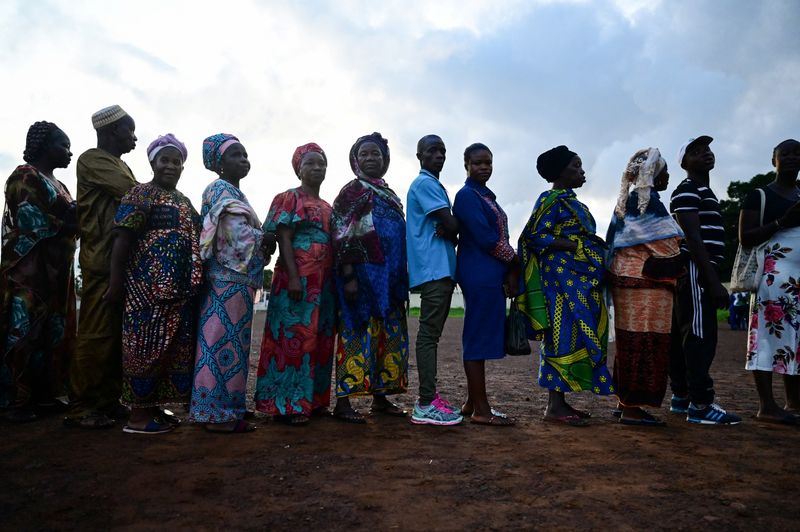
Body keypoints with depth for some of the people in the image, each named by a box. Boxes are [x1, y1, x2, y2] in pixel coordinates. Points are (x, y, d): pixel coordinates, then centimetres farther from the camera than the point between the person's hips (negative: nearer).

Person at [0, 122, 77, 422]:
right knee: (25, 330, -9)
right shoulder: (25, 176, -3)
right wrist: (65, 224, -12)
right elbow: (27, 217, -14)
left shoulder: (57, 185, 23)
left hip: (56, 270, 9)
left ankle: (44, 393, 11)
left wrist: (75, 218, 6)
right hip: (28, 269, -9)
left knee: (53, 331, 6)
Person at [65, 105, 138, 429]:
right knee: (96, 335, -8)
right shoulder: (92, 160, -4)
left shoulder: (121, 166, 25)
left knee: (117, 334, 10)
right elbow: (134, 193, -17)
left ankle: (108, 400, 17)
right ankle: (80, 408, -1)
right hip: (102, 260, -9)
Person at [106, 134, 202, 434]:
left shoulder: (184, 201, 20)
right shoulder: (141, 194, -3)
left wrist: (192, 283, 15)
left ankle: (154, 408, 20)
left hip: (180, 288, 8)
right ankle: (138, 415, 4)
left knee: (173, 349, 10)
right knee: (147, 348, -4)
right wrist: (116, 283, -17)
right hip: (149, 286, -8)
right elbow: (122, 240, -11)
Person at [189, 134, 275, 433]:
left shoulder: (234, 192, 23)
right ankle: (217, 414, -3)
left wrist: (263, 242, 0)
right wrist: (266, 240, -1)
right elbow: (241, 234, -17)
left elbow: (248, 235, 20)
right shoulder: (220, 190, -5)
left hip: (238, 279, 9)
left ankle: (227, 411, 16)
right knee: (225, 343, -7)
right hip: (229, 278, -9)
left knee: (232, 344, 10)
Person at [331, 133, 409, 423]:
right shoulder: (352, 190, 0)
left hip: (390, 279, 7)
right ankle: (343, 402, -3)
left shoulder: (391, 195, 20)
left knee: (389, 337, 8)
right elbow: (342, 238, -10)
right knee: (358, 334, -8)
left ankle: (381, 398, 17)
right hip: (363, 275, -7)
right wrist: (349, 276, -20)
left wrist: (402, 279, 17)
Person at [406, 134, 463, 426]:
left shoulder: (434, 185, 24)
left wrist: (449, 232, -2)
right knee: (429, 333, -11)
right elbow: (452, 223, -15)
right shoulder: (424, 183, -6)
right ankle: (426, 404, -10)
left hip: (442, 268, 10)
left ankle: (429, 396, 16)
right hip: (433, 268, -10)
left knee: (432, 333, 10)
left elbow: (450, 227, 20)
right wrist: (451, 232, 6)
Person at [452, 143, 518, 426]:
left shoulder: (486, 195, 20)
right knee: (479, 338, -6)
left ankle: (473, 403, 19)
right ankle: (481, 409, 0)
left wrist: (510, 270, 3)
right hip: (480, 273, -9)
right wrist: (514, 262, -6)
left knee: (480, 338, 11)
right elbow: (485, 237, -16)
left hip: (491, 274, 9)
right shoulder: (467, 195, -8)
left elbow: (496, 235, 16)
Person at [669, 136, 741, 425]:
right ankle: (700, 404, -9)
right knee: (700, 336, -11)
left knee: (685, 336, 10)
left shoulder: (704, 192, 24)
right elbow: (693, 240, -19)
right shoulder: (687, 191, -9)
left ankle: (681, 397, 16)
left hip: (699, 273, 10)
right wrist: (714, 281, -23)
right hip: (695, 272, -10)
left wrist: (712, 277, 19)